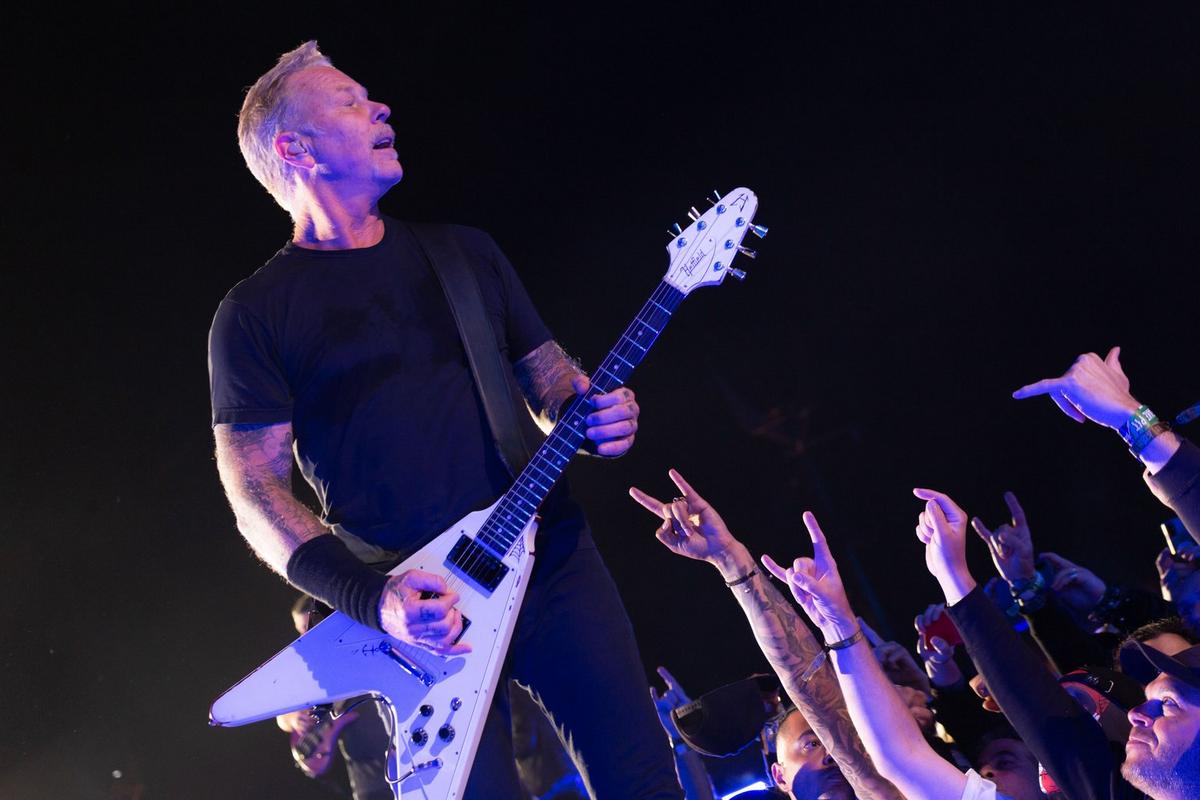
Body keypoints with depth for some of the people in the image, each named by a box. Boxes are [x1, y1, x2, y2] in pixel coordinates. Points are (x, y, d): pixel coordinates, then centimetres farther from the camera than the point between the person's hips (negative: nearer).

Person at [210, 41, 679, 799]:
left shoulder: (466, 251, 15)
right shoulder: (256, 312, 2)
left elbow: (547, 370, 18)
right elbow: (256, 491, -3)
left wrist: (593, 412, -7)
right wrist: (371, 600, -17)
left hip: (553, 555, 4)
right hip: (421, 612, -3)